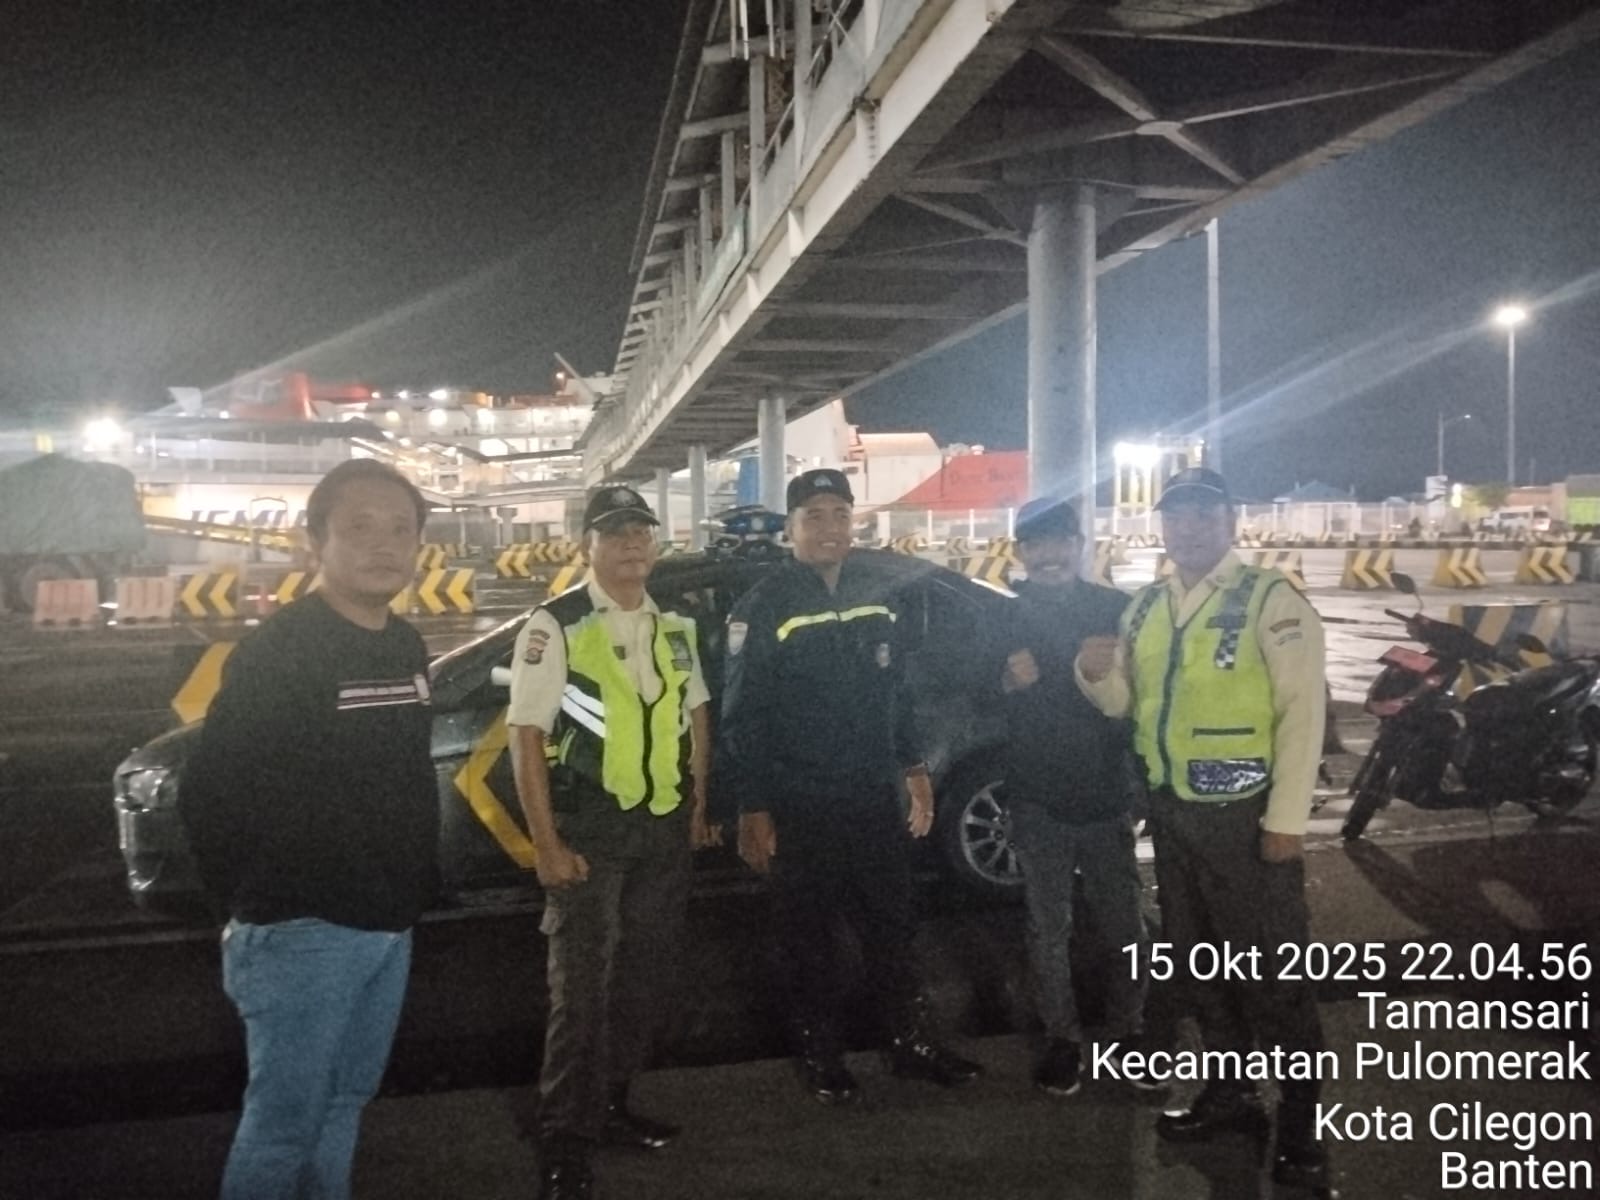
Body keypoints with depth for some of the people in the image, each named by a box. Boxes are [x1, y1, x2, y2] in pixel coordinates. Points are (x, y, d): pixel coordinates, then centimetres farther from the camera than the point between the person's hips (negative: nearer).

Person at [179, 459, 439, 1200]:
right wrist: (254, 907, -8)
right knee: (285, 1119, 3)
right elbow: (208, 794, -16)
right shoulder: (278, 650, -16)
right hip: (303, 929, -7)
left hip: (389, 923, 7)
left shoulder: (406, 647, 7)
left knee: (346, 1099, 19)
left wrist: (413, 886, 12)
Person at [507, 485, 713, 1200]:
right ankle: (564, 1141, 18)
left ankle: (612, 1106, 34)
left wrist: (697, 807, 11)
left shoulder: (674, 626, 6)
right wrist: (547, 845, -17)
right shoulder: (554, 626, -12)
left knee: (645, 975, 15)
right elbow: (526, 738, -14)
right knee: (581, 986, 2)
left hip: (665, 827, 6)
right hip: (588, 828, -6)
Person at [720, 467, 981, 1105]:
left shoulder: (874, 596, 8)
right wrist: (753, 808, -13)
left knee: (891, 924, 13)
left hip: (875, 797, 5)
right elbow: (743, 718, -11)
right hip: (800, 807, -5)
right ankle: (819, 1054, 24)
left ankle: (911, 1041, 27)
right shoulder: (763, 607, -10)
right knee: (808, 934, 8)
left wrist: (913, 767, 11)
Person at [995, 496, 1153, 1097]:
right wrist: (1007, 682, -14)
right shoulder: (1004, 617, 1)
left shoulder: (1117, 609, -1)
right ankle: (1062, 1037, 24)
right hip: (1037, 799, 0)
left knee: (1123, 924, 8)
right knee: (1049, 927, 9)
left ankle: (1126, 1032, 27)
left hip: (1106, 794, 0)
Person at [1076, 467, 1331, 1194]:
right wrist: (1097, 673, -8)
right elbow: (1124, 705, 15)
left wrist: (1286, 820, -18)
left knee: (1273, 976, 2)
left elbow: (1302, 710, -14)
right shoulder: (1145, 608, 9)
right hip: (1171, 810, 7)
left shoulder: (1270, 599, -10)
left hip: (1245, 814, -7)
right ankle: (1230, 1093, 36)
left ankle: (1300, 1128, 18)